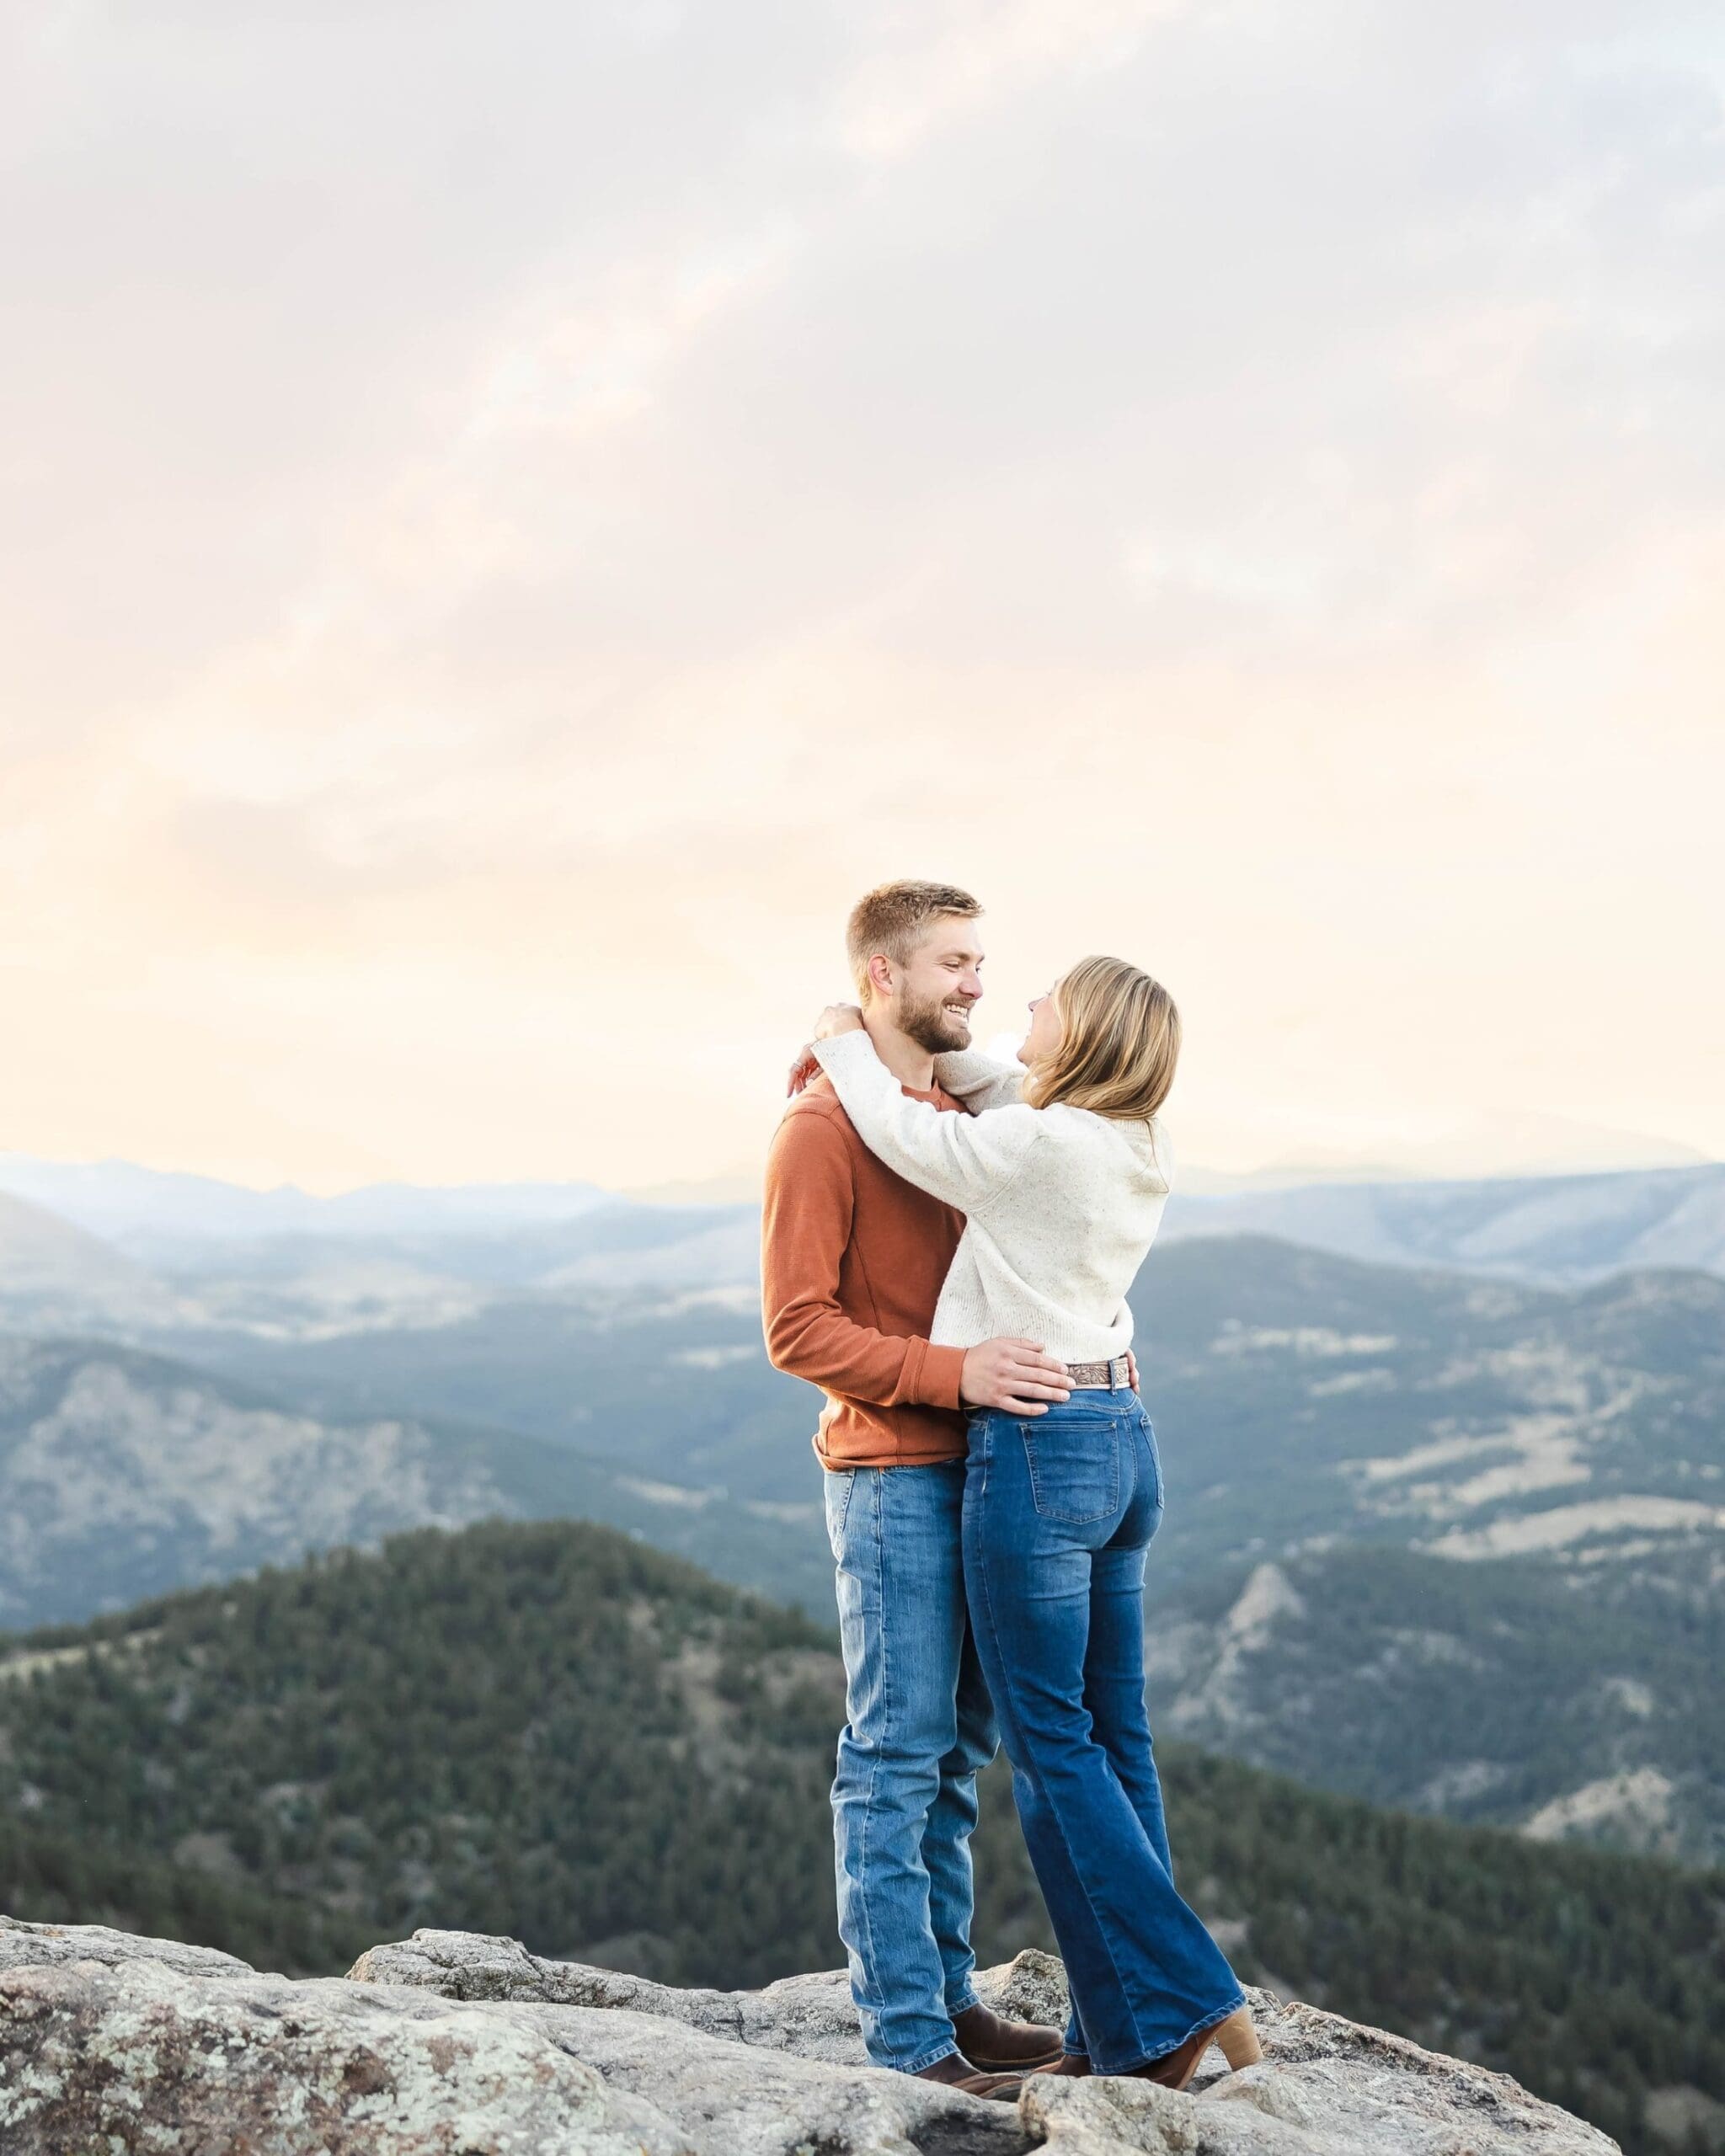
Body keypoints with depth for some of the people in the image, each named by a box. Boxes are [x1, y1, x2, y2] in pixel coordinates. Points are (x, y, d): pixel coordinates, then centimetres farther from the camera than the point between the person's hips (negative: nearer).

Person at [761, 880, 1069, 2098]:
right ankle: (910, 2040, 3)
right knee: (896, 1760, -3)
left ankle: (950, 1998, 23)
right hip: (893, 1480, -8)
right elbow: (797, 1329, -16)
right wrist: (956, 1373, -24)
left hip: (975, 1471, 8)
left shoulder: (959, 1115, 15)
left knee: (957, 1755, 13)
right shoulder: (823, 1128, -10)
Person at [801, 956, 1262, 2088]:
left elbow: (908, 1137, -2)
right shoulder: (1141, 1147, 8)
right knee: (1114, 1739, 11)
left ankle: (1181, 2005, 0)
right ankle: (1124, 2030, 16)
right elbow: (1002, 1090, 24)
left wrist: (847, 1044, 15)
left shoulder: (1042, 1146, -17)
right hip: (1124, 1442, 8)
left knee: (1052, 1743, 0)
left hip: (1036, 1450, -8)